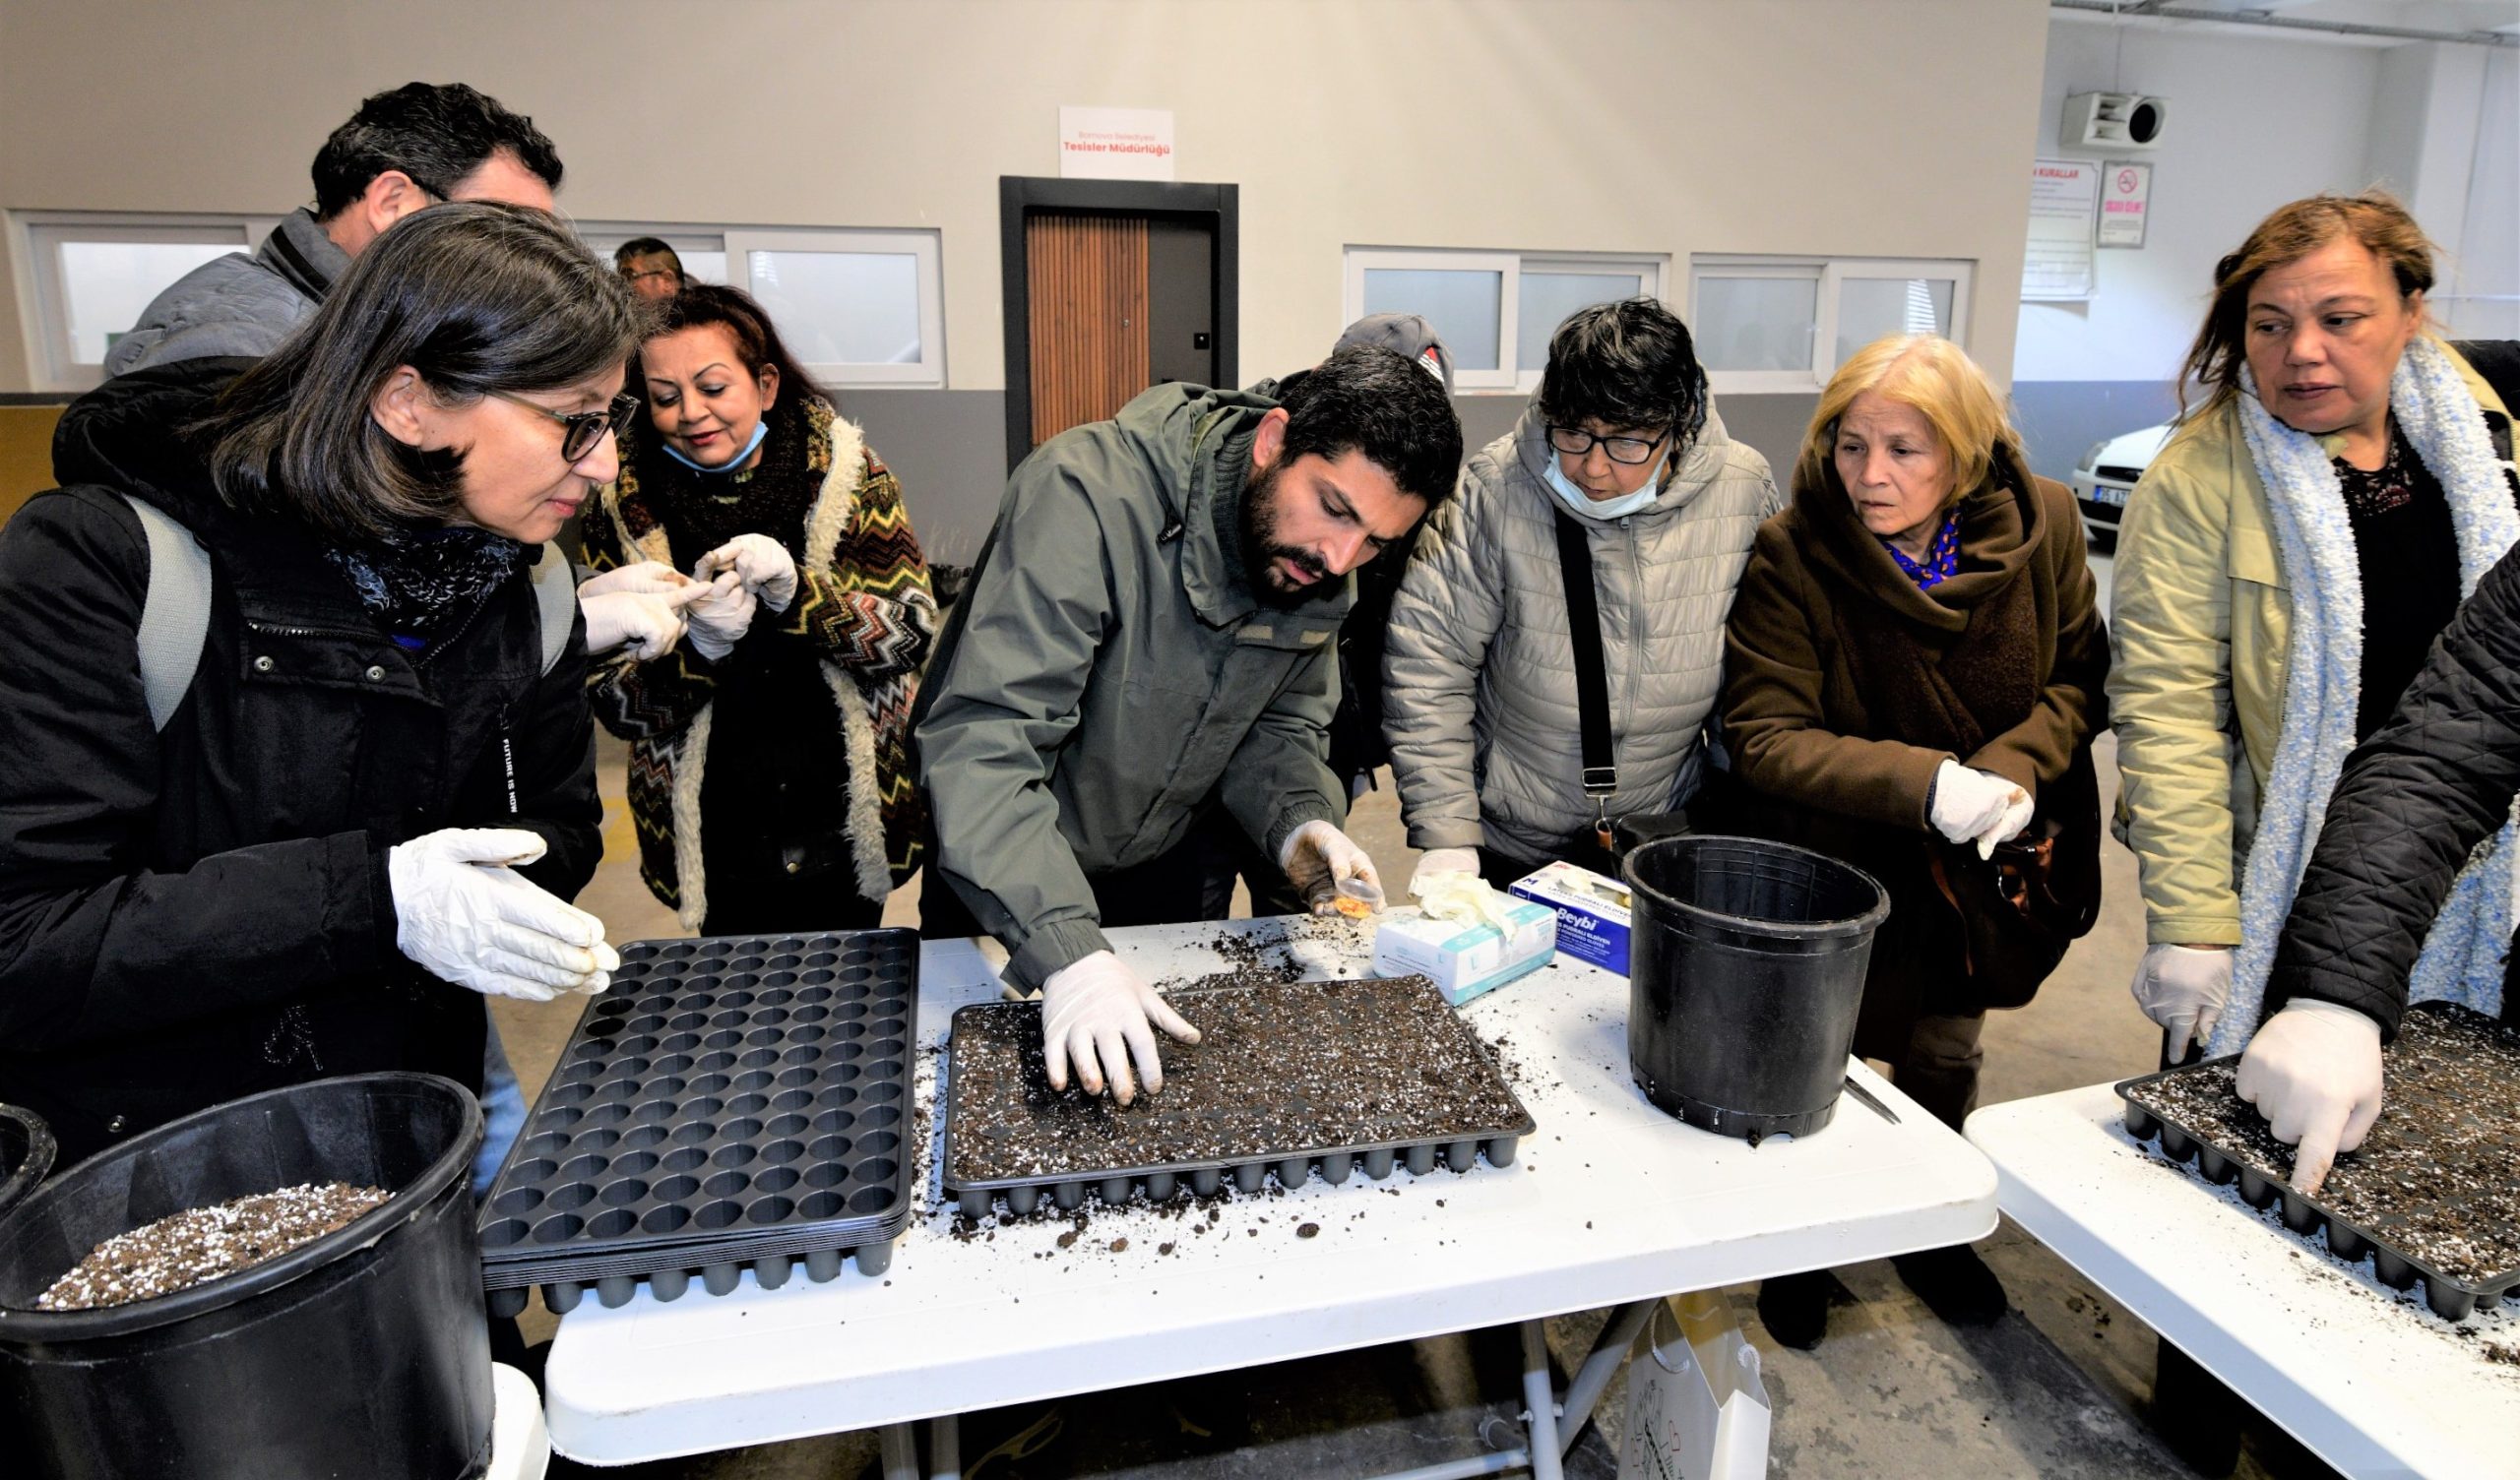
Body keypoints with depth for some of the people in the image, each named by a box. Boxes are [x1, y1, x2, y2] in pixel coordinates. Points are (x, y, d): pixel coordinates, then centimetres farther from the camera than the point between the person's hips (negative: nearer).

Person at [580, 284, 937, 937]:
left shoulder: (847, 469, -6)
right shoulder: (623, 504, -4)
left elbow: (912, 631, -10)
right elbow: (611, 700, -4)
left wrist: (797, 591, -25)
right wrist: (699, 645, -24)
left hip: (850, 830, 0)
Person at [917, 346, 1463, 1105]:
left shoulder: (1320, 570, -12)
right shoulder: (1089, 494, -33)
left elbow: (1278, 725, 1)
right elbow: (982, 741, -39)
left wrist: (1300, 822, -21)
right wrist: (1068, 950, -48)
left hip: (1162, 873, 5)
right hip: (1005, 885, -5)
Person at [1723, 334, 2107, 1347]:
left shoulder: (2041, 524, -12)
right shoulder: (1791, 553, -24)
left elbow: (2081, 680, -2)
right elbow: (1765, 737, -24)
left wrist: (2015, 766, -22)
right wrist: (1923, 784, -35)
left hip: (1986, 868, 4)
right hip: (1837, 865, -3)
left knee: (1946, 1054, 23)